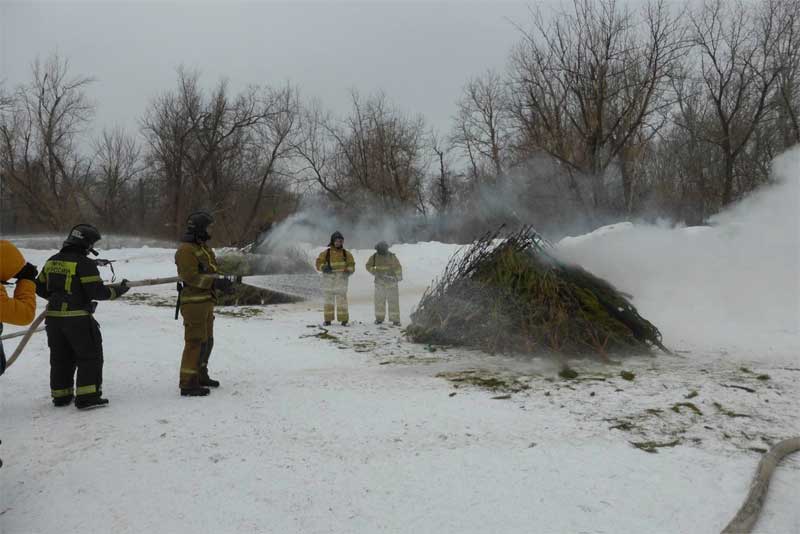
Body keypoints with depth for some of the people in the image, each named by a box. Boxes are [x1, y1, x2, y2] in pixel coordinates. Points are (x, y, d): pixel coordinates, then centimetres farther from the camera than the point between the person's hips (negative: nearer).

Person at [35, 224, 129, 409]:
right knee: (90, 356, 2)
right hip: (77, 318, -7)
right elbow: (97, 291, -16)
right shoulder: (84, 264, -14)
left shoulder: (52, 261, 9)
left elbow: (40, 288, 16)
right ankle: (87, 397, -1)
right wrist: (117, 290, -3)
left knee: (60, 357, 17)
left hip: (53, 317, 7)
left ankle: (61, 395, 24)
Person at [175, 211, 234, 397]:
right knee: (195, 342, -9)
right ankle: (187, 384, -4)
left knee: (207, 341, 19)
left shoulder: (203, 247, 17)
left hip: (206, 302, 10)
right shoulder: (186, 249, -14)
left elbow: (209, 271, 19)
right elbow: (191, 276, -23)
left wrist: (223, 280, -1)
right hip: (194, 303, -10)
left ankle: (200, 375, 33)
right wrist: (216, 282, -26)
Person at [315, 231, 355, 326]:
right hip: (328, 278, 1)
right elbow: (319, 263, 2)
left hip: (341, 278, -1)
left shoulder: (346, 254, 7)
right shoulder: (326, 253, 4)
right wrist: (324, 267, -18)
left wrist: (348, 271, -9)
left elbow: (351, 265, 10)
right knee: (328, 299, 7)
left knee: (341, 299, -5)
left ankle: (344, 320, -1)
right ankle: (328, 319, 13)